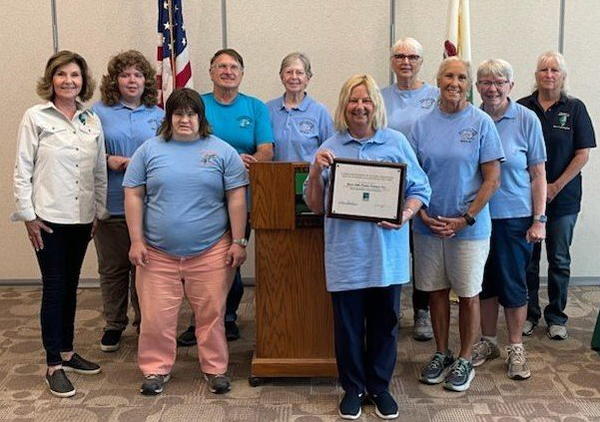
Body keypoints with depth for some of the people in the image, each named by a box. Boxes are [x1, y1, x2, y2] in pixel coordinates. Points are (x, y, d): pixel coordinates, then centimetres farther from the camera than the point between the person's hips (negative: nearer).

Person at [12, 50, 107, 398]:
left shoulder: (92, 120, 7)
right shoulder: (36, 117, -4)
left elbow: (100, 172, 11)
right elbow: (22, 170, -5)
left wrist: (99, 212, 10)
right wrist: (28, 215, -8)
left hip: (82, 219, 4)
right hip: (48, 219, -4)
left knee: (70, 287, 14)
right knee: (54, 288, 1)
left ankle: (68, 352, 28)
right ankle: (54, 366, 10)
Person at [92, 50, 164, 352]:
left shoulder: (158, 115, 8)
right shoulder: (99, 112, 3)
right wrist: (108, 160, -14)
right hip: (110, 204, -1)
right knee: (112, 268, 8)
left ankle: (145, 323, 24)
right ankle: (113, 325, 24)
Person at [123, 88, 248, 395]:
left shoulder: (222, 151, 3)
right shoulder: (149, 150, 5)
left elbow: (236, 199, 1)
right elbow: (133, 196, 4)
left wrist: (238, 242, -3)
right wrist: (136, 241, -2)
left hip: (210, 251, 0)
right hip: (157, 252, 1)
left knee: (211, 314, 7)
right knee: (156, 316, 5)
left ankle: (215, 368, 23)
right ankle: (156, 368, 23)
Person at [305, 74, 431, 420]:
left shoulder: (397, 142, 2)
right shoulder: (330, 148, 5)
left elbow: (420, 190, 4)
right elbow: (315, 206, 5)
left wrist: (405, 215, -15)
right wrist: (316, 171, -11)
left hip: (387, 252, 0)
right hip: (346, 253, 0)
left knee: (385, 323, 12)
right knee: (348, 324, 8)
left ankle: (380, 387, 30)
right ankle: (353, 388, 28)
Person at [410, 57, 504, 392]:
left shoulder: (481, 123, -6)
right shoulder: (423, 124, 3)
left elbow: (492, 179, -7)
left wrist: (465, 219, -13)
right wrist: (423, 214, -7)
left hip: (469, 227, -3)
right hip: (429, 224, 3)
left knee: (468, 294, 7)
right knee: (436, 290, 13)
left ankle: (465, 361, 23)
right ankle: (442, 354, 30)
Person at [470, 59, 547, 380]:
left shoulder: (526, 120, -5)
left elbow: (538, 173, -3)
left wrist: (539, 219, -8)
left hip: (515, 216, -2)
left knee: (513, 284, 5)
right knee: (484, 281, 13)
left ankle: (516, 348, 21)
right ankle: (488, 342, 30)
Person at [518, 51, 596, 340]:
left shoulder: (575, 108, 1)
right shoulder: (522, 108, 3)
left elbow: (583, 154, -3)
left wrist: (556, 186, -10)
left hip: (563, 197, 0)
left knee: (559, 260, 7)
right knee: (528, 259, 7)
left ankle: (556, 317, 20)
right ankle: (529, 314, 21)